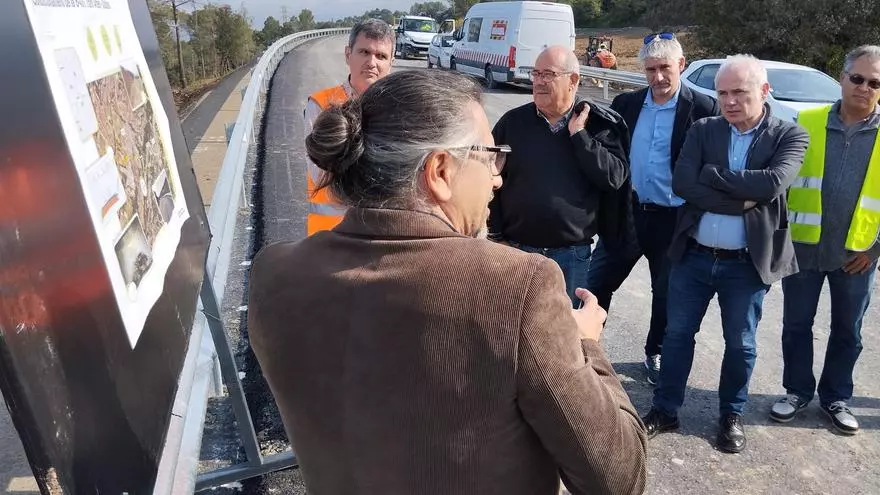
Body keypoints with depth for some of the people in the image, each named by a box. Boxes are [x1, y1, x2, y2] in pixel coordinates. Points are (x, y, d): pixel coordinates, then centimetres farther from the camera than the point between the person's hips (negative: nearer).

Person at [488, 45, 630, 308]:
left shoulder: (600, 124, -1)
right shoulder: (513, 121, 0)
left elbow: (615, 177, -12)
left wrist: (579, 135, -14)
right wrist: (496, 236, 0)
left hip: (571, 255, 0)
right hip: (515, 249, 1)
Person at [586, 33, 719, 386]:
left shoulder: (703, 109, -7)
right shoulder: (625, 104, 3)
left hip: (674, 220, -2)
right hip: (626, 212, 2)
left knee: (666, 294, 14)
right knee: (596, 284, 5)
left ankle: (655, 354, 35)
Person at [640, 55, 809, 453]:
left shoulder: (790, 136, -4)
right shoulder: (702, 130, 0)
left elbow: (773, 184, -22)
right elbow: (682, 184, -14)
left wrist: (712, 174, -16)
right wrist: (742, 202, -19)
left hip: (748, 263, -1)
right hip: (694, 255, 2)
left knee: (740, 343, 13)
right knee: (677, 334, 11)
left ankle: (731, 416, 34)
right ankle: (664, 409, 28)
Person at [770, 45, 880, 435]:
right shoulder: (806, 122, -1)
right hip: (803, 246, 0)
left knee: (848, 331, 14)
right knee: (796, 324, 9)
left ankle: (836, 397, 31)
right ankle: (797, 390, 27)